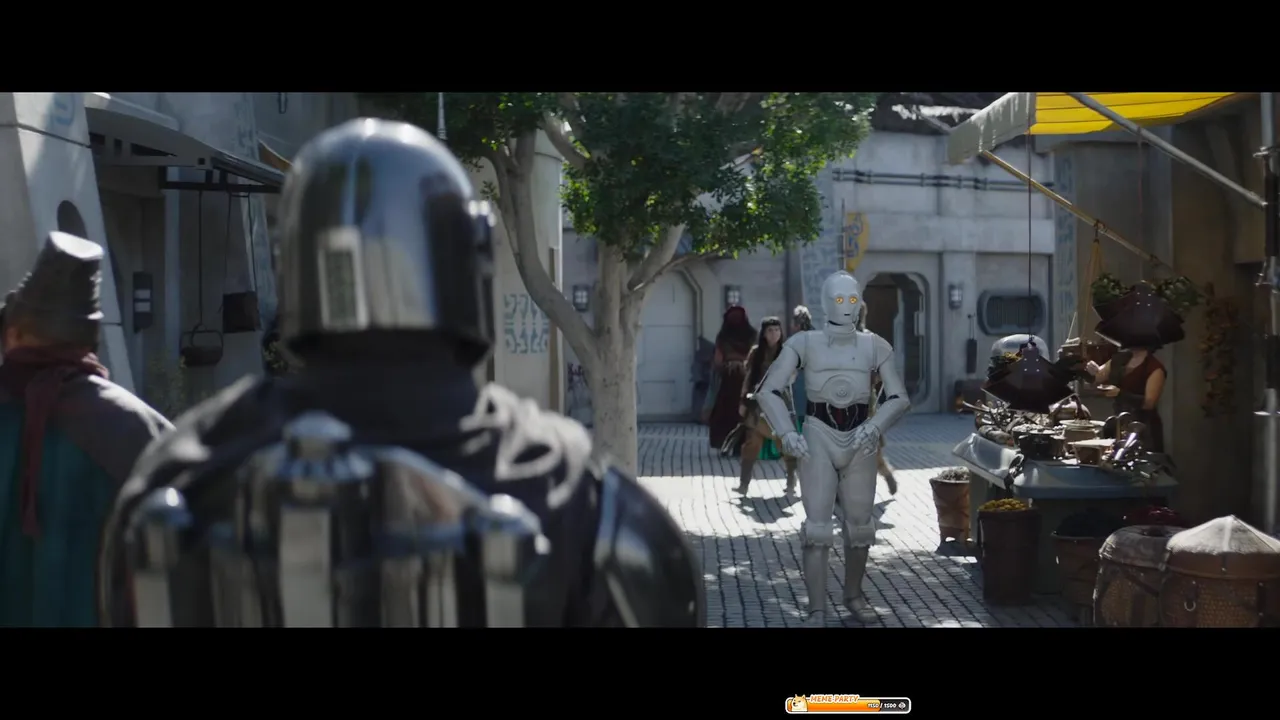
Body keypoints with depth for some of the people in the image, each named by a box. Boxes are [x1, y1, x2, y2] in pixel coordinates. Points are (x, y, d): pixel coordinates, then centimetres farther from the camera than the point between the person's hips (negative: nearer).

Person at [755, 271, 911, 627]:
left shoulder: (874, 346, 4)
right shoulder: (805, 343, -2)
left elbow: (900, 398, 3)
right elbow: (768, 391, -4)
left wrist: (875, 426, -15)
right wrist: (787, 432, -18)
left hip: (860, 440, 3)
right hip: (818, 437, -2)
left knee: (860, 524, 10)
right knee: (817, 526, -9)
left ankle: (854, 595, 31)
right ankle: (817, 610, -5)